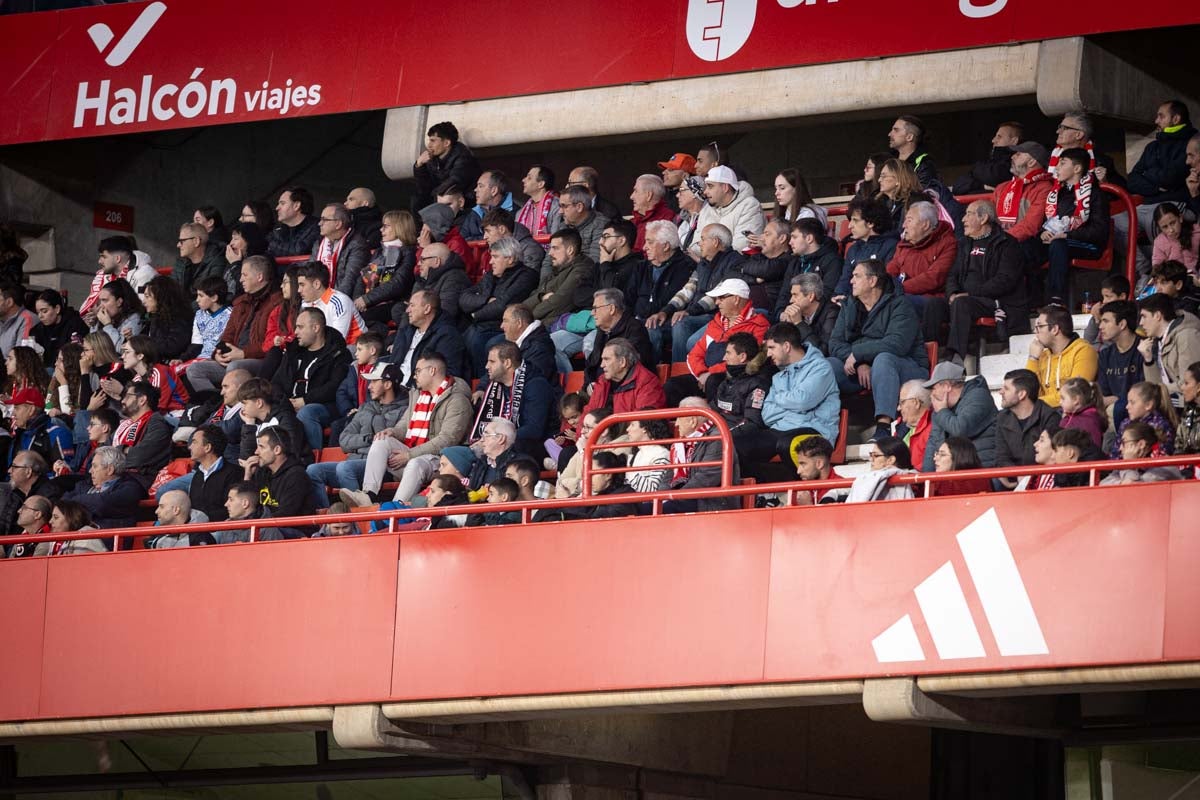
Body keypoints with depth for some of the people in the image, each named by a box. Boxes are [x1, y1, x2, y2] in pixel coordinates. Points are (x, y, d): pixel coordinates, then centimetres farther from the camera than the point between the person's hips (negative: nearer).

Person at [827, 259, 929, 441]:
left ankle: (883, 427, -50)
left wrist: (856, 354, -20)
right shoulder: (850, 307, 13)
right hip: (861, 371, 6)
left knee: (883, 359, -39)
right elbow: (835, 342, 1)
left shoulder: (899, 306, -7)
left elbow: (896, 345, -24)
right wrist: (859, 364, -17)